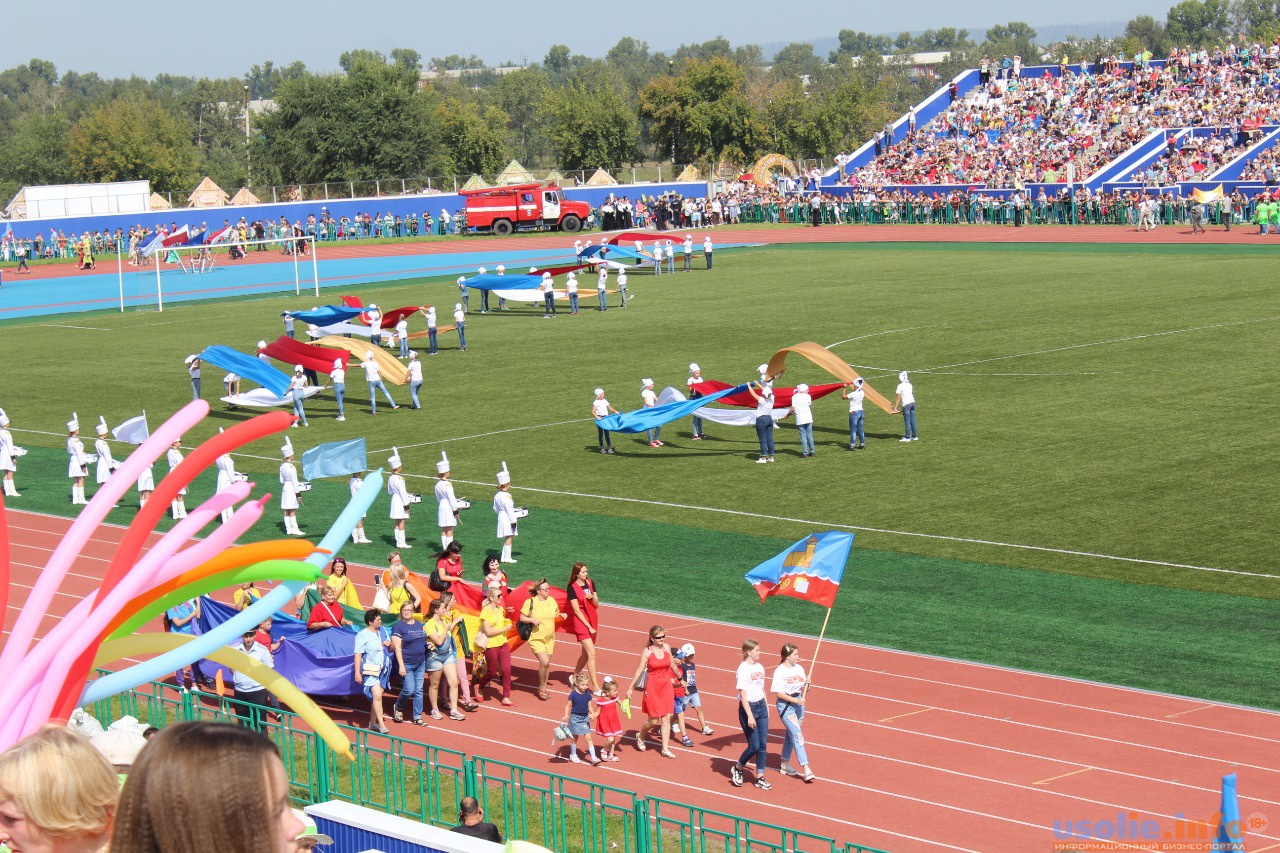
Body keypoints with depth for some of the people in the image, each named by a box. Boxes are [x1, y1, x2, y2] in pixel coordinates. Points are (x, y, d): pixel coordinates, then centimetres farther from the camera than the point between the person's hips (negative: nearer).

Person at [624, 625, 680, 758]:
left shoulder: (667, 647, 1)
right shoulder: (647, 651, -11)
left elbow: (672, 665, 16)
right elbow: (639, 670, -10)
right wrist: (630, 687, -12)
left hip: (666, 686, 4)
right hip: (652, 687, -4)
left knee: (666, 718, 3)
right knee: (653, 720, 1)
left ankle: (665, 749, 8)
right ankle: (640, 736, 32)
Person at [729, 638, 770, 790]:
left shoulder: (759, 667, 8)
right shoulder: (743, 669, -14)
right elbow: (743, 694, -17)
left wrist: (766, 707, 12)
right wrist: (749, 716, -20)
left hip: (761, 706, 7)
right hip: (748, 708, -7)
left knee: (763, 745, 5)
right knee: (754, 746, -5)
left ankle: (760, 778, 12)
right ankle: (737, 769, 19)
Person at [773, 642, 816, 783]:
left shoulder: (799, 669, 7)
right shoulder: (780, 671, -12)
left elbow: (804, 690, 12)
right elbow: (778, 693, -16)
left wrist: (807, 684, -10)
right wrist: (795, 700, -21)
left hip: (798, 704, 7)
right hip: (785, 705, -7)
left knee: (790, 735, 16)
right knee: (797, 735, -14)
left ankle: (785, 765, 29)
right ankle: (806, 769, -19)